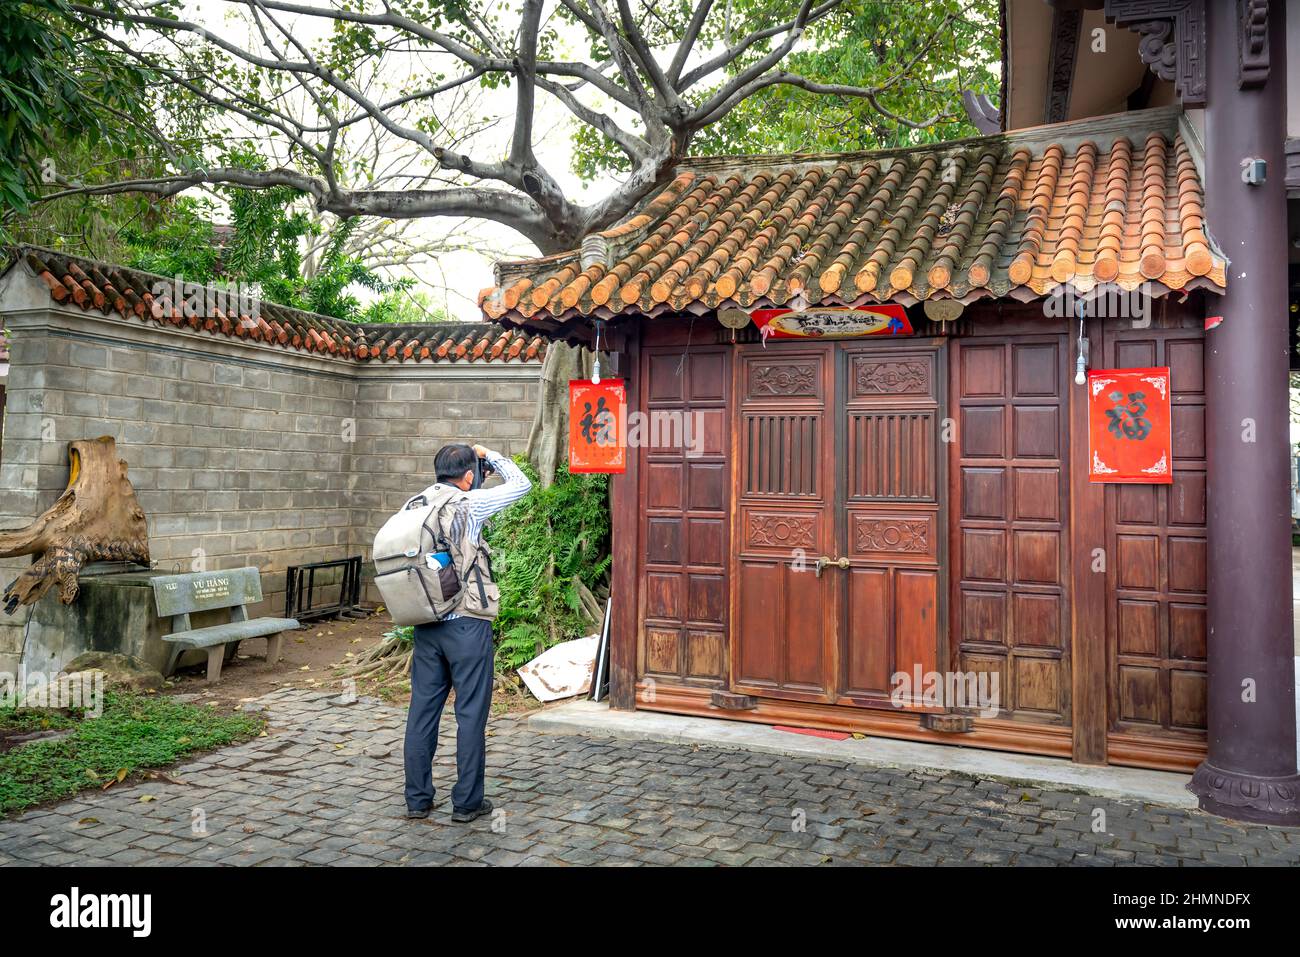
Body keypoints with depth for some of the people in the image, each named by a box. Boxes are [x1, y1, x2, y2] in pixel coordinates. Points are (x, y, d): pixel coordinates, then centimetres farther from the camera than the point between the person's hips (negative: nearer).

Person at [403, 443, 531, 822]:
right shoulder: (469, 504, -11)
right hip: (466, 624, -6)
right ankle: (466, 801, 12)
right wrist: (488, 454, 11)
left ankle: (417, 798, 21)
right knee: (471, 713, 4)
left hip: (426, 624, 6)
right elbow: (521, 484, 0)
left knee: (422, 709, 12)